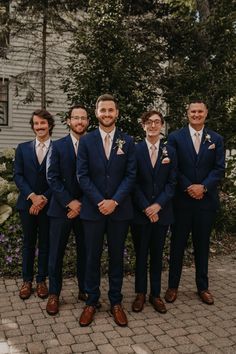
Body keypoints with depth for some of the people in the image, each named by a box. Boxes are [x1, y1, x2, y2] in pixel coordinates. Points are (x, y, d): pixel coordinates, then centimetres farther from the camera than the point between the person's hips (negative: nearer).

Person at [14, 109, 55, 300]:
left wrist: (44, 198, -14)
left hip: (48, 204, -2)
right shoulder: (23, 148, 6)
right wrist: (32, 196, -12)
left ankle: (42, 280, 22)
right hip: (27, 203, 2)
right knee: (28, 243, 11)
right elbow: (18, 175, 1)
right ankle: (27, 280, 24)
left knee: (45, 243, 8)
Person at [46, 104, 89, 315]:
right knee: (56, 253, 6)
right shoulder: (57, 146, 2)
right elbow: (52, 178, -4)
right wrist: (70, 202, -12)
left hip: (85, 208, 1)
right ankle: (54, 294, 20)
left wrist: (82, 204, -8)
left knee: (85, 251, 9)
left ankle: (85, 290, 25)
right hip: (61, 208, 0)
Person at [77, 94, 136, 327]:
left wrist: (114, 201, -12)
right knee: (92, 257, 8)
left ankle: (116, 302, 24)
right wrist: (99, 201, -12)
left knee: (116, 256, 10)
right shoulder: (86, 141, 2)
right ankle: (91, 301, 23)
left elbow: (131, 175, -1)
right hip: (92, 208, 0)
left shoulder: (127, 141, 4)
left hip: (119, 209, 1)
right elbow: (82, 176, -3)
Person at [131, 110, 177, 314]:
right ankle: (140, 293, 23)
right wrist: (146, 208, -13)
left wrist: (158, 205, -12)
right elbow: (133, 183, -5)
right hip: (140, 212, -2)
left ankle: (155, 294, 24)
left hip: (162, 211, 2)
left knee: (157, 254, 11)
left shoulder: (170, 152, 5)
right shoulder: (135, 150, -2)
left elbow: (172, 183, 1)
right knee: (141, 254, 8)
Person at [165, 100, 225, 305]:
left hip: (206, 200, 2)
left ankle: (203, 287, 26)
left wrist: (203, 186, -14)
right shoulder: (175, 137, 1)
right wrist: (188, 187, -14)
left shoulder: (216, 139, 6)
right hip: (182, 200, -2)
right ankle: (173, 286, 20)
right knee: (178, 244, 7)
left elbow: (219, 169, 0)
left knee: (202, 244, 12)